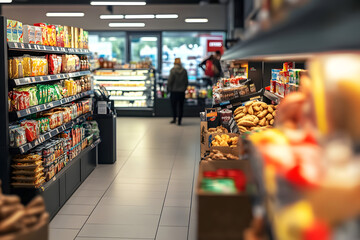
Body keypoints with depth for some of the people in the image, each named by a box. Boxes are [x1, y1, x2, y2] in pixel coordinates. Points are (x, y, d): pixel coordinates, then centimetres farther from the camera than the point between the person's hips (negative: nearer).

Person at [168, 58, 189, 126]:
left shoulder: (173, 70, -10)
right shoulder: (184, 71, -1)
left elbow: (170, 81, -9)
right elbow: (186, 82, 4)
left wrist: (169, 89, 3)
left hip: (174, 91, -2)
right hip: (182, 92, 2)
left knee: (173, 105, 13)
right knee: (181, 106, 7)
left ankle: (174, 118, 16)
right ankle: (179, 120, 6)